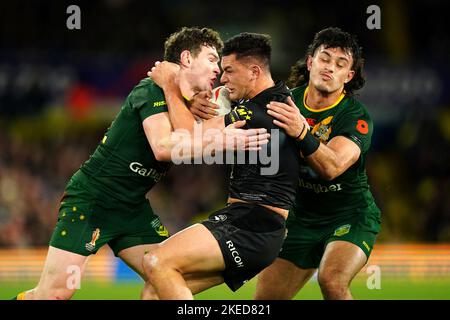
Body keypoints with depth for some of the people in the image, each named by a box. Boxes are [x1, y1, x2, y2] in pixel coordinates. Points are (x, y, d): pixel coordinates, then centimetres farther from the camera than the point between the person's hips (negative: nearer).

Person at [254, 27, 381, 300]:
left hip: (350, 216, -5)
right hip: (301, 216, 5)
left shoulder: (356, 116, -18)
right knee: (266, 297, 2)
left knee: (332, 280, -32)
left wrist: (301, 133, -53)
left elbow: (331, 167, -34)